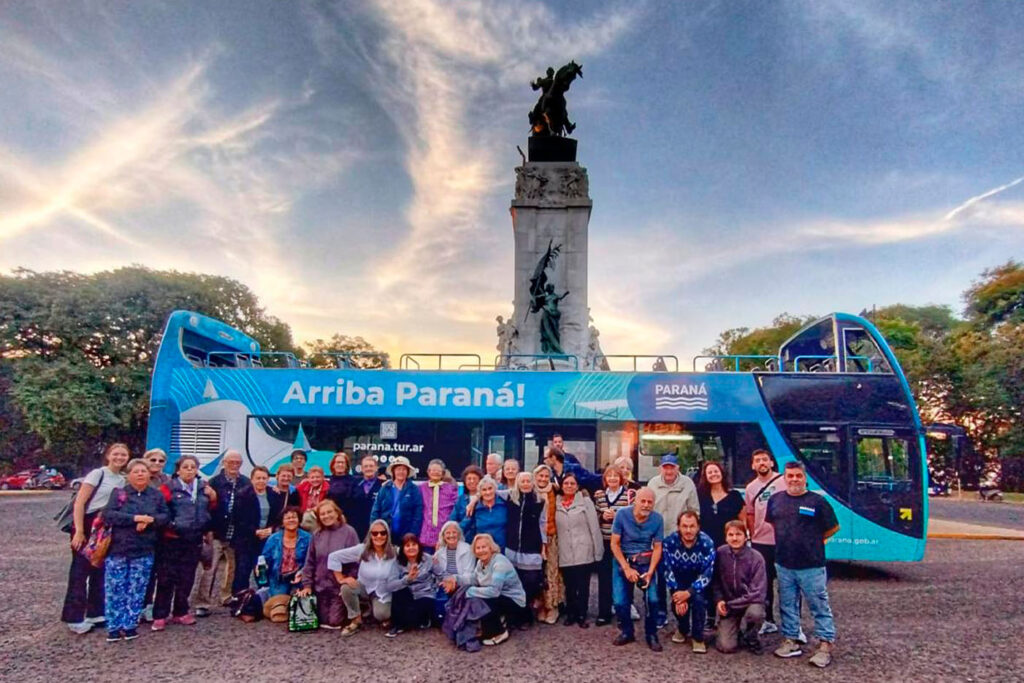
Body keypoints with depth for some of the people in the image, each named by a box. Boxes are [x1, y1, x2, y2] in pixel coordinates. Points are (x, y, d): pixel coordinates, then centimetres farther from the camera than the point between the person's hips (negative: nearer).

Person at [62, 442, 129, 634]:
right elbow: (79, 503, -14)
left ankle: (95, 613, 22)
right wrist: (79, 531, -18)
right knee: (80, 570, -2)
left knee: (100, 570, 12)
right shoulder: (97, 474, -11)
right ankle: (74, 618, 5)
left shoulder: (122, 480, 8)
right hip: (87, 525, -7)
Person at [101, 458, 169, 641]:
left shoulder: (157, 495, 7)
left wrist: (150, 520, -18)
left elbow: (165, 516, 3)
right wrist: (135, 518, -19)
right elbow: (107, 515, -12)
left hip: (144, 551, 2)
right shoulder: (118, 493, 0)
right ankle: (114, 627, 13)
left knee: (136, 591, 5)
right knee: (115, 589, 2)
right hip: (118, 549, -1)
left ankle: (130, 625, 16)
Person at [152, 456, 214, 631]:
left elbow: (211, 511, 18)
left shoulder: (203, 488, 10)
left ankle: (180, 612, 25)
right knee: (166, 578, -2)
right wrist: (168, 526, -20)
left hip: (194, 541, 5)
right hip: (172, 540, -5)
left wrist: (212, 498, 1)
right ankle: (160, 616, 8)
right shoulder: (169, 488, -5)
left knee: (187, 578, 12)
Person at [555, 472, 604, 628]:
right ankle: (571, 614, 26)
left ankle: (582, 615, 18)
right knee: (569, 587, 9)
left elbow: (594, 527, -2)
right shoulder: (556, 504, 7)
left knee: (583, 586, 3)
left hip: (584, 553, -2)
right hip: (565, 554, 2)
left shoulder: (586, 502, 0)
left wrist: (598, 551, -6)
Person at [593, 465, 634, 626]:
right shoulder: (599, 495, 7)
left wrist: (616, 515, -19)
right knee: (603, 578, 8)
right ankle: (604, 614, 19)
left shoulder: (628, 494, -5)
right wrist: (602, 516, -9)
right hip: (604, 542, 3)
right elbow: (594, 517, 12)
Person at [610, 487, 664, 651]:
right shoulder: (622, 514, -16)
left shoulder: (657, 519, -12)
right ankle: (626, 632, 21)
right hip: (623, 561, 0)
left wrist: (650, 572, -16)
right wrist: (626, 568, -16)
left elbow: (657, 548, -5)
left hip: (645, 562, 1)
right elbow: (614, 544, -10)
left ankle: (651, 635, 9)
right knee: (620, 601, -5)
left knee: (652, 599, -14)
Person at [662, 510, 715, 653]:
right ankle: (682, 629, 14)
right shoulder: (669, 542, -23)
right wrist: (677, 594, -28)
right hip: (679, 579, 1)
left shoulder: (707, 543, -26)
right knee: (678, 600, -20)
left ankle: (698, 637, -2)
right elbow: (668, 571, -18)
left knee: (698, 599, -27)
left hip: (698, 580, -1)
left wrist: (688, 592, -33)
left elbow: (707, 574, -23)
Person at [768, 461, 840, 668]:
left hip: (811, 566, -4)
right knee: (787, 605, 12)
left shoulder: (817, 501, -6)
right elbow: (771, 522, 21)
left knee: (820, 606, 3)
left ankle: (825, 646, 11)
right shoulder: (775, 499, 6)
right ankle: (790, 641, 23)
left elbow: (833, 527, 1)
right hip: (783, 564, 4)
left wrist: (813, 540, 5)